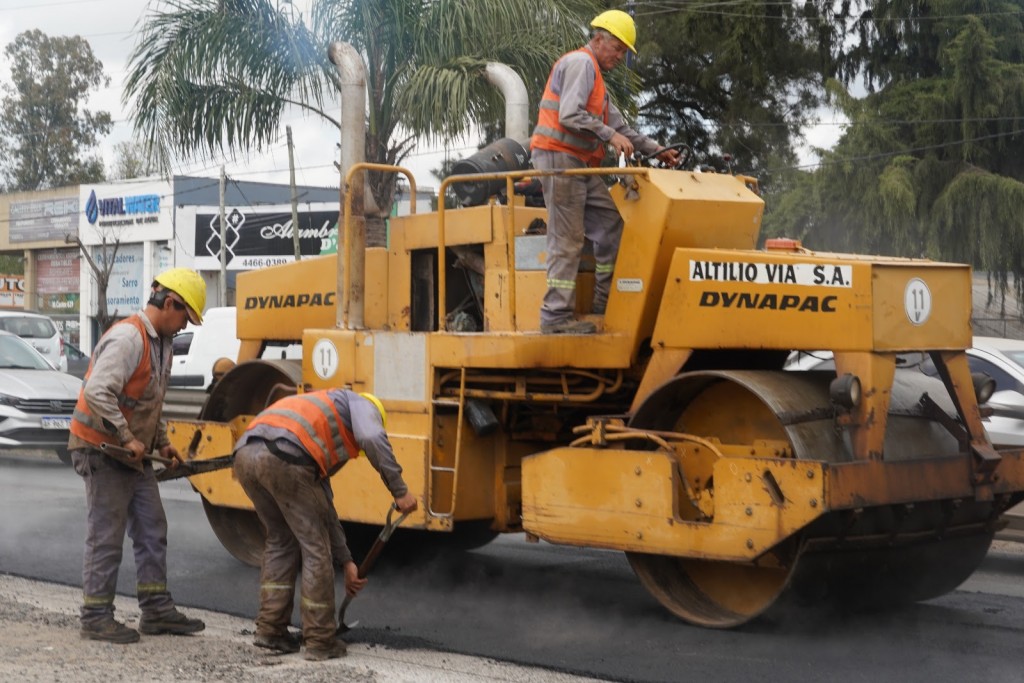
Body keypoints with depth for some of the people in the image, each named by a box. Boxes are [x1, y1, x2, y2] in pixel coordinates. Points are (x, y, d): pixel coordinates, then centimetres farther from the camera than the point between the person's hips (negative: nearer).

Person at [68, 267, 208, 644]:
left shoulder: (160, 342, 13)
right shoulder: (128, 338, -20)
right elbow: (97, 392, -31)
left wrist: (161, 442, 16)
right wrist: (127, 439, -24)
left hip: (132, 454, 10)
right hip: (102, 450, -10)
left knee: (152, 529, 11)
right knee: (106, 536, -3)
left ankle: (157, 611, 17)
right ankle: (96, 616, 6)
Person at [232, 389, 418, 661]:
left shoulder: (325, 446, 41)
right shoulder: (359, 403, 23)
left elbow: (324, 507, 43)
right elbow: (372, 438, -3)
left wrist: (346, 562, 45)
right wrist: (400, 491, 0)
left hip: (245, 455, 8)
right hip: (283, 457, -8)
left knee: (280, 540, 27)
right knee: (315, 547, 7)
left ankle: (270, 629, 27)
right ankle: (320, 641, 16)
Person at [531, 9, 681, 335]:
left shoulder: (594, 74, 25)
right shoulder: (580, 63, -8)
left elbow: (618, 125, 26)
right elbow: (570, 115, -21)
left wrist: (655, 149, 20)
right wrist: (610, 136, -20)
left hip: (579, 164, 10)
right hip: (559, 158, -10)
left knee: (610, 221, 9)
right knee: (567, 239, -10)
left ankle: (605, 303, 12)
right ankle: (556, 315, -9)